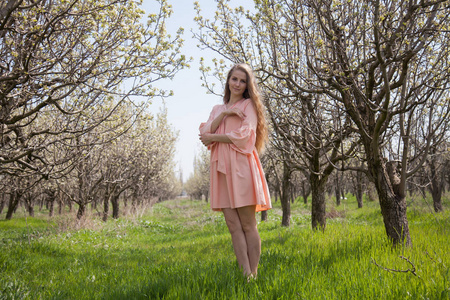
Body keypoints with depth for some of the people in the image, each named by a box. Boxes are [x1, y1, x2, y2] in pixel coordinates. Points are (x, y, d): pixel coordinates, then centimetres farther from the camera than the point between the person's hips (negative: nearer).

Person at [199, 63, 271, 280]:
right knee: (233, 224, -1)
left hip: (241, 166, -5)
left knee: (248, 225, -5)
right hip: (221, 167, 5)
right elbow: (205, 134, 7)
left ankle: (253, 275, 0)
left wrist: (213, 137, 0)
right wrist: (224, 114, -4)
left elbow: (243, 136, -7)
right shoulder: (217, 109, 23)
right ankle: (245, 273, 2)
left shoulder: (249, 105, 8)